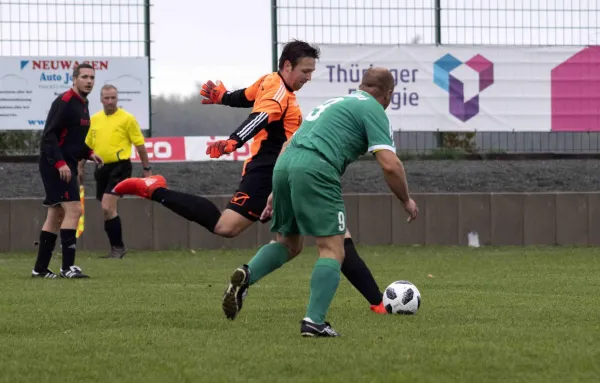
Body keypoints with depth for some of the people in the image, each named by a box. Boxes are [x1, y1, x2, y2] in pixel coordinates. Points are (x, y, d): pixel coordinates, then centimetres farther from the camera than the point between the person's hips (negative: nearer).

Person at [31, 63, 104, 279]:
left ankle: (40, 268, 15)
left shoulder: (82, 104, 15)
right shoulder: (64, 102, -13)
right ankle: (68, 267, -17)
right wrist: (60, 163, -25)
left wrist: (88, 154, 8)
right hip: (55, 164, -10)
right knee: (73, 210, -15)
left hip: (66, 165, 10)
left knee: (56, 215, 11)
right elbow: (49, 135, -19)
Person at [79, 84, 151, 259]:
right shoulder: (94, 119, 10)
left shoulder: (127, 118, -5)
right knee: (108, 211, 9)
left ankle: (117, 247, -8)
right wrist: (80, 168, 15)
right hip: (101, 168, 6)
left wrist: (147, 169, -1)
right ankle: (117, 247, 18)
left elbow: (139, 144, -2)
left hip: (119, 167, -6)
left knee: (108, 208, -16)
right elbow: (87, 145, 18)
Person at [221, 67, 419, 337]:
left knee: (288, 244, 21)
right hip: (316, 170, -7)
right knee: (332, 251, -2)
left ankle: (246, 275, -6)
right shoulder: (373, 110, 8)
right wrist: (406, 200, 13)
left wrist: (276, 192, 34)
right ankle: (314, 322, -16)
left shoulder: (334, 102, 32)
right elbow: (390, 165, -3)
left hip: (284, 164, 7)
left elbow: (289, 145, 32)